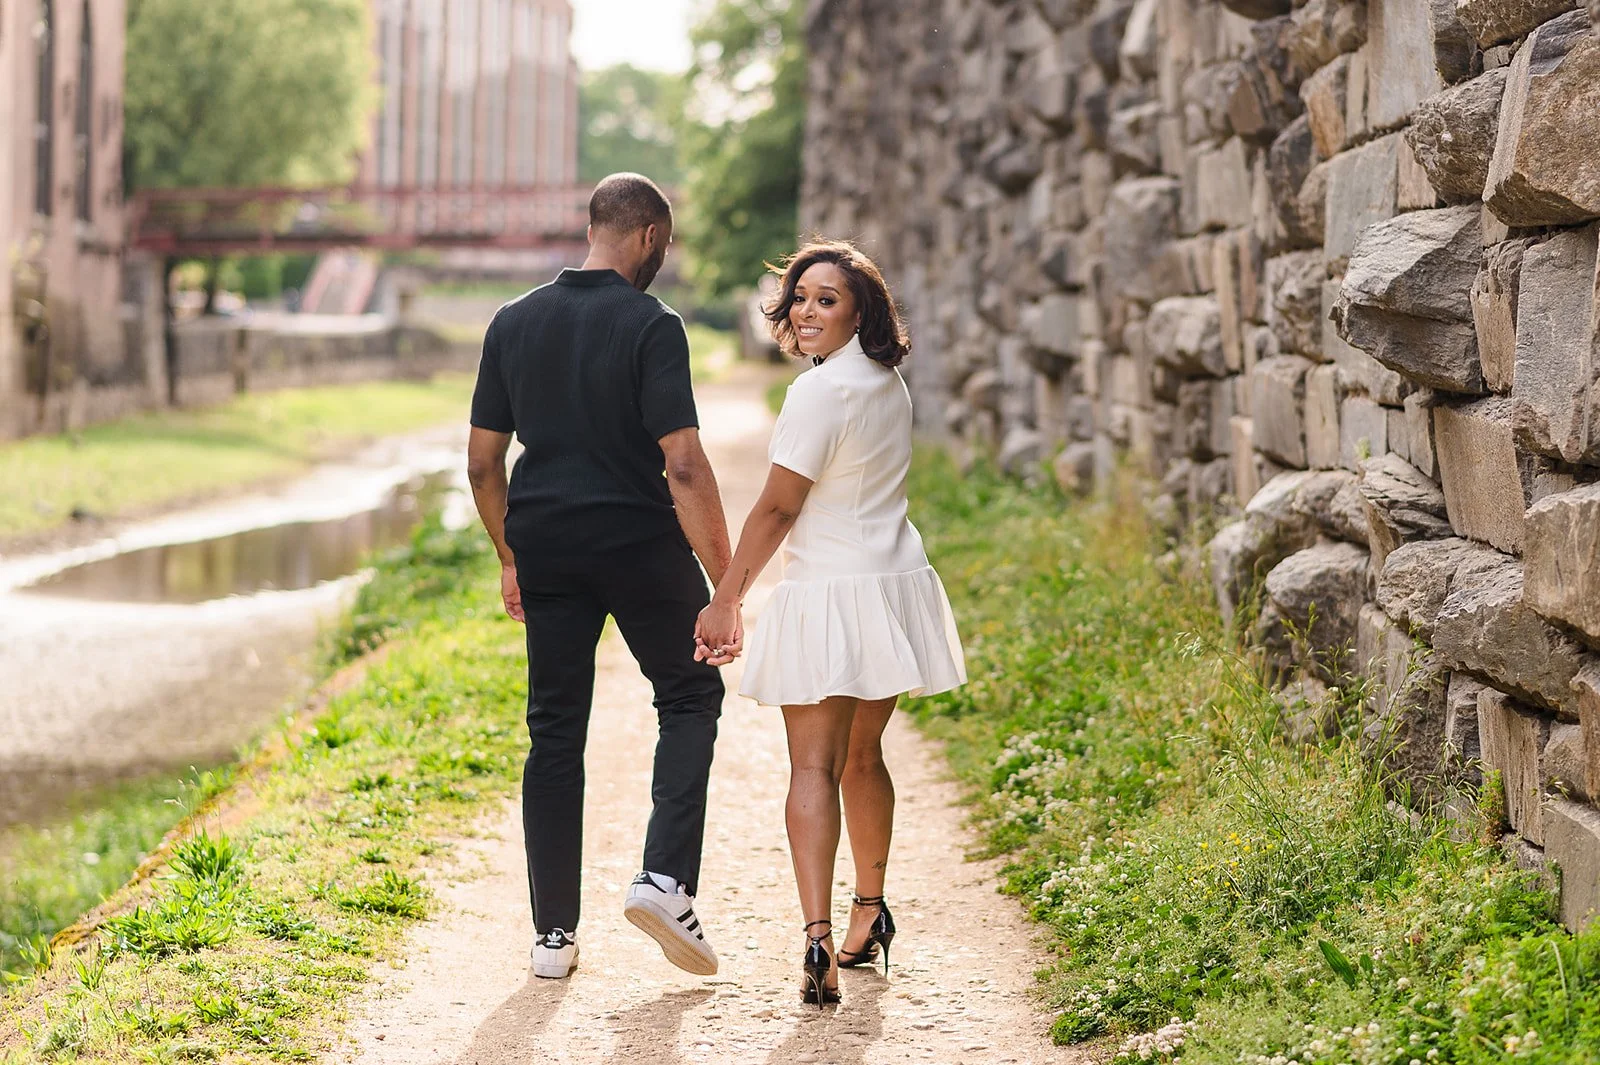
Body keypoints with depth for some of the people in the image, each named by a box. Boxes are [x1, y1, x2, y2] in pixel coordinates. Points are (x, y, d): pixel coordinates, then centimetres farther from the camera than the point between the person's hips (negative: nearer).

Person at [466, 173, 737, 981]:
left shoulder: (514, 323, 5)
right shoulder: (651, 326, -11)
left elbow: (482, 461, 8)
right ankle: (665, 879, -3)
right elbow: (684, 465, -17)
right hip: (641, 543, -4)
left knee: (555, 731, 10)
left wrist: (509, 558, 19)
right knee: (690, 696, 15)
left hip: (546, 546, 4)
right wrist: (724, 579, -12)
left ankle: (553, 935, 10)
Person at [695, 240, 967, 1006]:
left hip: (828, 596, -8)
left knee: (813, 767, -9)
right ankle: (869, 912, 34)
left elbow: (777, 510, -17)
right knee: (862, 757, 21)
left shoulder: (822, 390, -17)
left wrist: (724, 600, -11)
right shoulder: (888, 381, 9)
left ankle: (818, 937, -21)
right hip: (893, 588, 8)